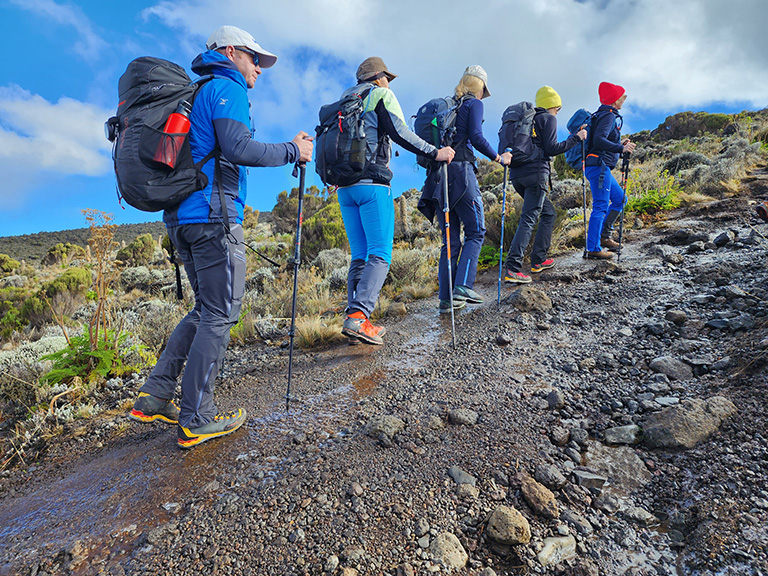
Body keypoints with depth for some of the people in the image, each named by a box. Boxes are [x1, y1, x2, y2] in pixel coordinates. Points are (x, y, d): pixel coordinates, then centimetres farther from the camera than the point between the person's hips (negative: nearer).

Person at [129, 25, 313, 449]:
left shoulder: (197, 93, 28)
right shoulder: (227, 88, -1)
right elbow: (237, 149, -17)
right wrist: (292, 151, -7)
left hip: (180, 215, 10)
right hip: (213, 215, -10)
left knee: (207, 309, 14)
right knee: (220, 314, -5)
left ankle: (154, 397, 14)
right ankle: (196, 420, 1)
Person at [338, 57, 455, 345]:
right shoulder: (381, 95, 6)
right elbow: (398, 132, -9)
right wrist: (434, 152, -9)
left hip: (344, 186, 7)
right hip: (372, 184, -7)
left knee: (360, 256, 7)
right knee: (380, 254, -11)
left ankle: (355, 319, 2)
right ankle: (357, 315, -25)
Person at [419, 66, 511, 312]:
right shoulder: (474, 104, 4)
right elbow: (476, 136, -10)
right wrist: (498, 158, 0)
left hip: (438, 174, 7)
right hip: (460, 171, -6)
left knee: (451, 238, 7)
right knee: (475, 231, 1)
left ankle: (446, 298, 5)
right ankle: (462, 287, -12)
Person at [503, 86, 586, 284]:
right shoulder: (548, 118, 3)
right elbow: (551, 148, -7)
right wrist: (576, 138, 2)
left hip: (517, 174, 8)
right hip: (535, 174, -8)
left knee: (548, 212, 20)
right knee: (528, 219, -13)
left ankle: (538, 260, 18)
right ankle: (512, 269, -23)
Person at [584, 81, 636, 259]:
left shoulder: (604, 115, 22)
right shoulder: (609, 116, -10)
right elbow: (599, 140, -25)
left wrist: (621, 145, 19)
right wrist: (621, 149, -28)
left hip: (601, 168, 11)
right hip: (599, 166, -11)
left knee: (620, 198, 17)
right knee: (601, 206, -9)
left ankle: (604, 235, 17)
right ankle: (593, 249, -7)